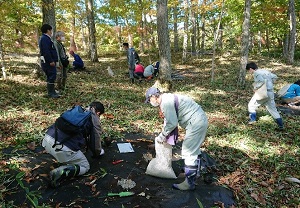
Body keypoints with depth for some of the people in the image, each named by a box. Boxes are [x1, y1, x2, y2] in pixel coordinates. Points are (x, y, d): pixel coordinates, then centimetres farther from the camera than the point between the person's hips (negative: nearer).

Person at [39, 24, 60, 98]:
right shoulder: (45, 39, -14)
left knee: (50, 76, 15)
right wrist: (51, 61, -24)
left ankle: (51, 91, 23)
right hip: (48, 62, -11)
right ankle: (51, 93, -6)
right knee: (52, 76, -10)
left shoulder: (46, 38, 21)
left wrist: (54, 60, 22)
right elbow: (46, 51, -22)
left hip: (48, 61, 11)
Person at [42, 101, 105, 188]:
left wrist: (86, 142, 51)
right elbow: (95, 142, 9)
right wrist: (98, 153, 32)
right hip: (62, 147, -8)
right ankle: (62, 172, -10)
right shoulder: (95, 120, 5)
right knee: (85, 166, 13)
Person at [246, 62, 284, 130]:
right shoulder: (265, 71, 15)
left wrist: (255, 87, -15)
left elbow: (261, 81, -27)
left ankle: (252, 119, 14)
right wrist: (270, 83, 19)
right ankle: (281, 125, 14)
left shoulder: (256, 73, -10)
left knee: (251, 105, 12)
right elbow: (274, 77, 18)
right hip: (271, 92, 8)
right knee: (273, 109, 14)